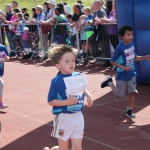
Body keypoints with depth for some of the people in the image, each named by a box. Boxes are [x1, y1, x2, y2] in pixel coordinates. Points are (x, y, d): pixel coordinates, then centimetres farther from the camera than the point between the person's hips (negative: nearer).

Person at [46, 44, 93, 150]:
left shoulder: (78, 76, -1)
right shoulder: (56, 81, -15)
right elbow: (51, 101, -13)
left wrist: (89, 96, -1)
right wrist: (67, 102, -24)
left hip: (78, 116, 5)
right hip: (63, 117, -4)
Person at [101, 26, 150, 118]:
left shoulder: (132, 45, -3)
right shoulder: (120, 48, -22)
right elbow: (112, 61, -16)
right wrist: (123, 67, -25)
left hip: (132, 74, 5)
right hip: (122, 75, -5)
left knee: (132, 92, 2)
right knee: (119, 95, 9)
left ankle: (129, 111, 16)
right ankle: (110, 82, 32)